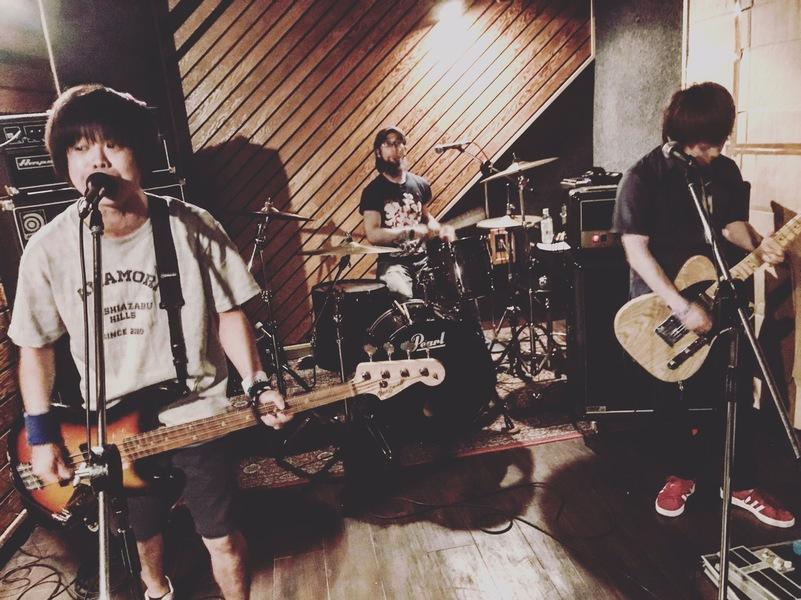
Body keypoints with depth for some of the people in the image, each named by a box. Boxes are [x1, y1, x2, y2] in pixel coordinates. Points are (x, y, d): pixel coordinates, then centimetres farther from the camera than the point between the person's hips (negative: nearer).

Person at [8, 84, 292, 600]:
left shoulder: (191, 228, -13)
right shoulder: (47, 249, -11)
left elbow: (228, 313, -5)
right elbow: (35, 345, 2)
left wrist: (257, 386, -16)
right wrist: (42, 435, 2)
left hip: (199, 415, -2)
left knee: (223, 539, 8)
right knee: (146, 531, 25)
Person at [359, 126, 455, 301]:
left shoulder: (419, 184, 8)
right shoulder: (373, 190, -5)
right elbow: (373, 234, -14)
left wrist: (439, 229, 2)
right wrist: (411, 232, -23)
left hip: (422, 258, 5)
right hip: (392, 262, -4)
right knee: (402, 294, -34)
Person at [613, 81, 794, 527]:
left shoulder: (726, 171, 2)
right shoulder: (644, 177, -15)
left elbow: (732, 223, 12)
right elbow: (636, 249, -19)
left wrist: (757, 244, -13)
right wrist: (682, 307, -25)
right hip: (662, 300, -4)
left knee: (740, 393, 6)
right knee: (672, 396, 8)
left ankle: (743, 485, 24)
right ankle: (682, 475, 30)